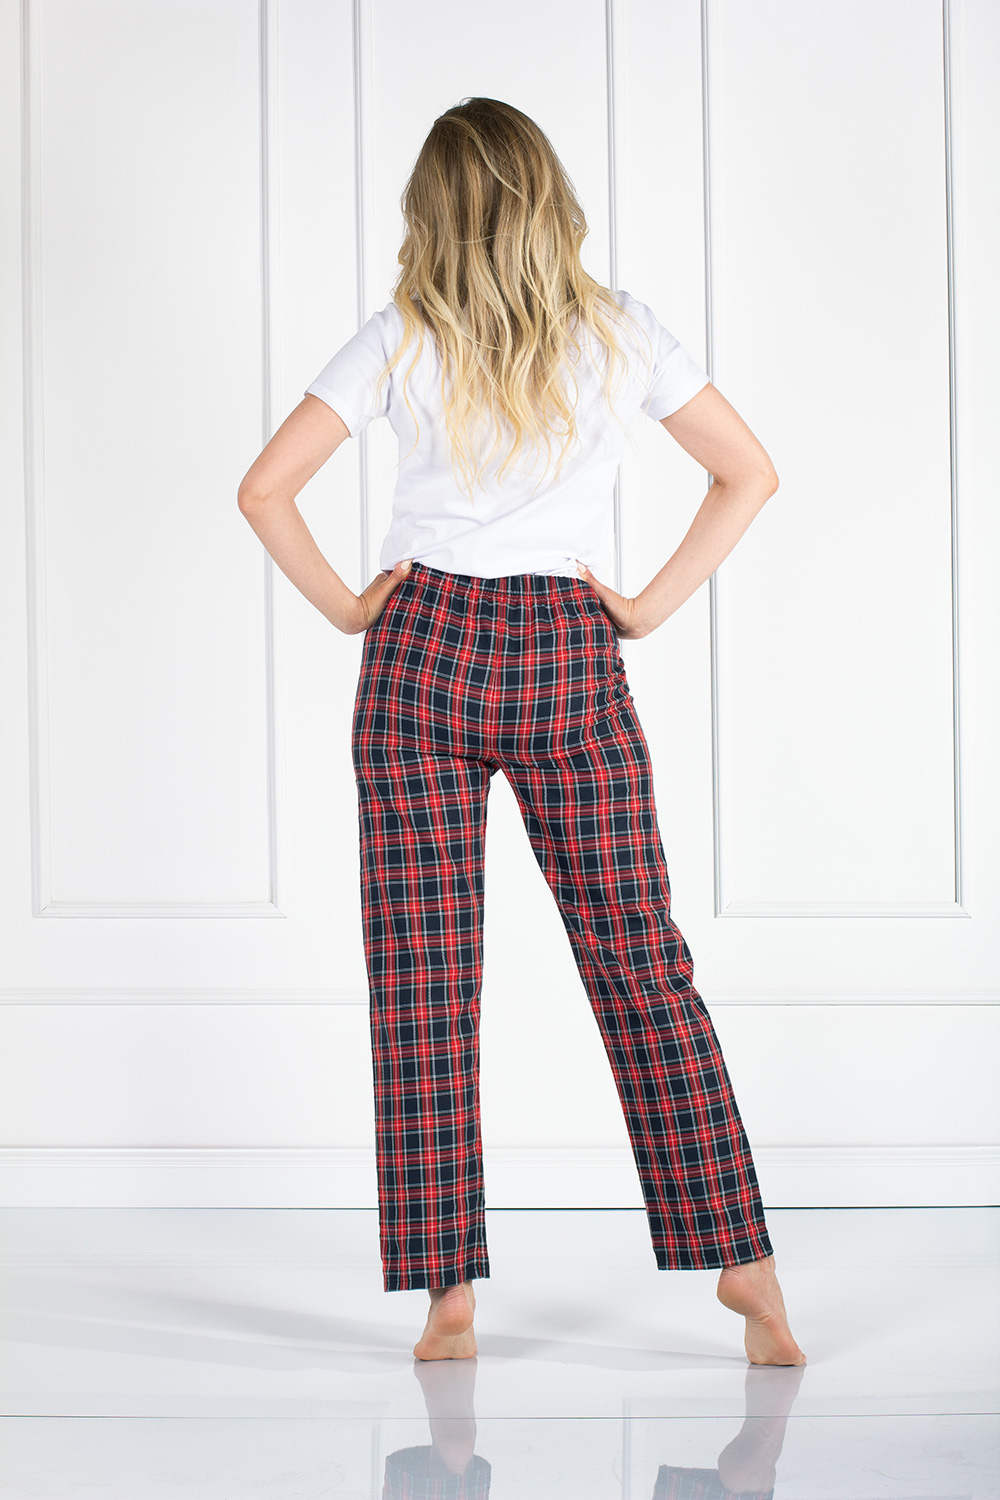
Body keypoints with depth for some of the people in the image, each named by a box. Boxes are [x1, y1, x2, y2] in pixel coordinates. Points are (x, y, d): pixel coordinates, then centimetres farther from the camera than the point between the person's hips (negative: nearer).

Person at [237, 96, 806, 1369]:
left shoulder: (401, 341, -3)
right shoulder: (620, 332, 2)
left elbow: (265, 488, -5)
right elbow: (750, 472, 7)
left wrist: (347, 608, 4)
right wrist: (652, 606, 7)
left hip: (424, 651, -1)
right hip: (573, 658, 1)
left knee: (423, 982, 2)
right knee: (642, 969, 6)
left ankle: (446, 1288, 1)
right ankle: (744, 1265, 4)